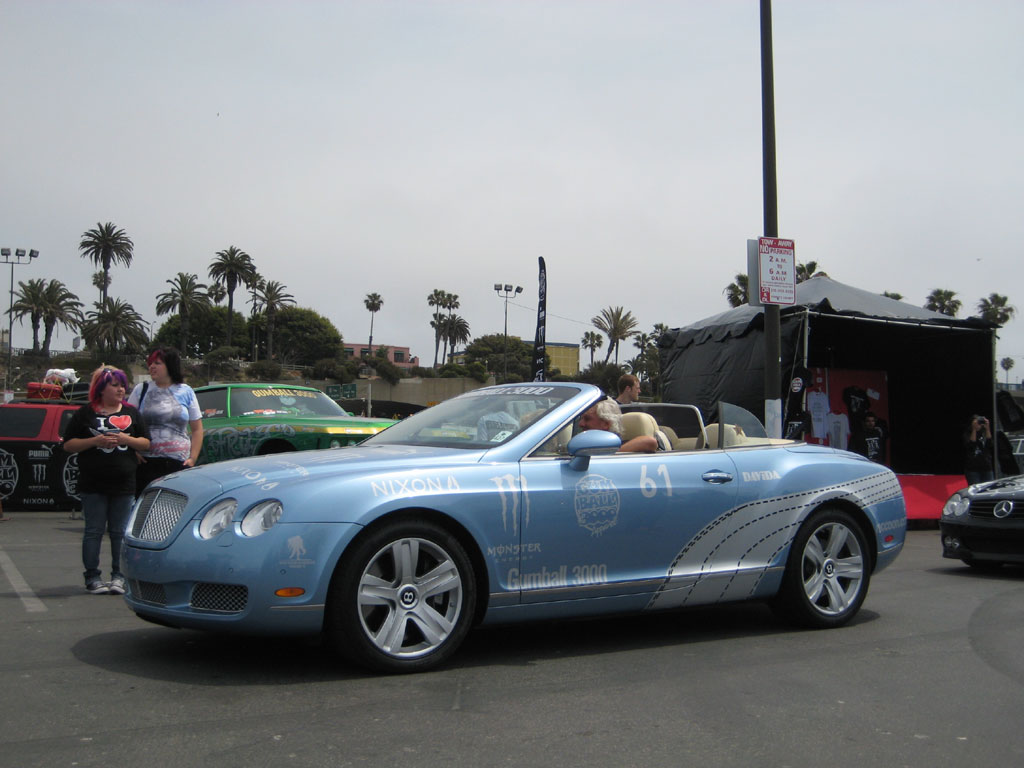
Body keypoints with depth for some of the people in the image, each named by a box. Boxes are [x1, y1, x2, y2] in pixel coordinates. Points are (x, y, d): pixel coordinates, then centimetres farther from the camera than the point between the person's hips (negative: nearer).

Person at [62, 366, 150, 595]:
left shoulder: (131, 413, 11)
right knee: (94, 530, 1)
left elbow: (146, 442, 10)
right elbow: (68, 444, 2)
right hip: (93, 484, -2)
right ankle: (92, 576, 8)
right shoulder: (85, 413, 4)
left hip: (124, 483, 2)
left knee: (120, 532, 3)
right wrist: (95, 441, -13)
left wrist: (126, 439, -9)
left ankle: (118, 576, 9)